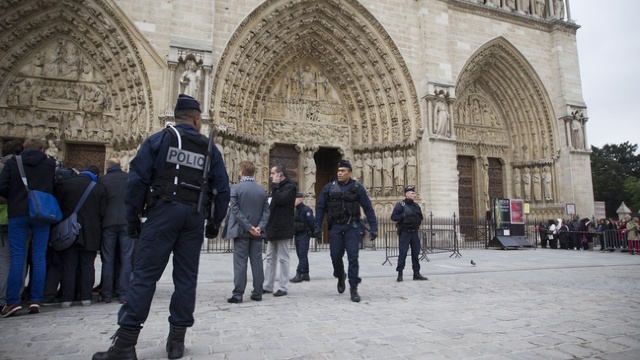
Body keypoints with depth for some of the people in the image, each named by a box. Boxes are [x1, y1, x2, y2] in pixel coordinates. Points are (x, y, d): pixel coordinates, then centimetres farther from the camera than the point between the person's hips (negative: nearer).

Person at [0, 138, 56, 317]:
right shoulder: (51, 164, 4)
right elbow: (56, 189, 4)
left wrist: (15, 199, 13)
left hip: (18, 214, 0)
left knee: (17, 258, 4)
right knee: (39, 257, 4)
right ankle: (36, 300, 5)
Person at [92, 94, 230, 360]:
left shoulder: (158, 139, 3)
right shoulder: (210, 149, 11)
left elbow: (137, 179, -4)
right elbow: (222, 189, 9)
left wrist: (132, 217, 3)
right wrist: (215, 222, 17)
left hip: (164, 211, -2)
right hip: (195, 217, 3)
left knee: (144, 274, 0)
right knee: (186, 277, 8)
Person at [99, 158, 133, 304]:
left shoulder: (103, 180, 3)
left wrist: (101, 218, 18)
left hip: (108, 222, 0)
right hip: (126, 222, 0)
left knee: (108, 259, 7)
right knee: (126, 258, 4)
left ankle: (107, 294, 9)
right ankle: (123, 293, 3)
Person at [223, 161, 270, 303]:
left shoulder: (236, 188, -7)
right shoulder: (262, 190, 6)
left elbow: (235, 210, -13)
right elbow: (266, 211, 0)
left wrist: (249, 227, -12)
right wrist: (259, 227, -7)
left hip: (241, 231, -3)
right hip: (257, 232, 3)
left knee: (240, 263, 2)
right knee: (257, 263, 8)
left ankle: (238, 294, 4)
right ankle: (257, 293, 14)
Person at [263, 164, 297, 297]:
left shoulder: (289, 186, -8)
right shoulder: (277, 187, 19)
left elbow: (280, 199, -24)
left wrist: (274, 185, -13)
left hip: (283, 229, -9)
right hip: (273, 228, 9)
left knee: (283, 258, -1)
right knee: (270, 258, 11)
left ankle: (283, 287, 7)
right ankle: (267, 286, 18)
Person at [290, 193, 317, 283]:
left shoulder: (306, 210, -12)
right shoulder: (296, 211, 15)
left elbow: (312, 223, -15)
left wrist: (312, 233, -9)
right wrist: (294, 237, 19)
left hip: (304, 236, -9)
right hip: (297, 236, 9)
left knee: (302, 255, -8)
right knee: (301, 256, 11)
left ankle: (299, 274, -8)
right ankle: (306, 275, 18)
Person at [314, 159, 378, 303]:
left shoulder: (357, 187, -1)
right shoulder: (329, 188, 3)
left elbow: (368, 208, -1)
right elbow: (320, 208, 6)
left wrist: (373, 228, -6)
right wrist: (317, 227, 0)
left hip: (351, 227, -2)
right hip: (335, 227, 2)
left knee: (353, 257, -5)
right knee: (336, 256, 7)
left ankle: (354, 289, 5)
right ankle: (340, 277, 37)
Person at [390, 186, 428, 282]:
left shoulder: (416, 206, 14)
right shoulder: (400, 205, -7)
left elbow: (420, 217, 25)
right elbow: (393, 217, -13)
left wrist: (419, 219, 6)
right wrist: (404, 215, -18)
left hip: (414, 232, 6)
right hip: (405, 233, -6)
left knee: (416, 253, 9)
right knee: (403, 253, -6)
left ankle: (416, 273, 18)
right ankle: (400, 274, 0)